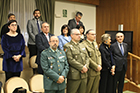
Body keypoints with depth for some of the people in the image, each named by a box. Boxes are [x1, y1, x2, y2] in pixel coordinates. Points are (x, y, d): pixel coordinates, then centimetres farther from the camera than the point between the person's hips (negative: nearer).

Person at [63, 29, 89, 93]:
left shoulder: (82, 45, 17)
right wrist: (82, 67, -15)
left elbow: (87, 57, 12)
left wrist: (86, 67, -6)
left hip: (84, 75, 7)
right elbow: (71, 60, -16)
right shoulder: (67, 46, -6)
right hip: (74, 75, -7)